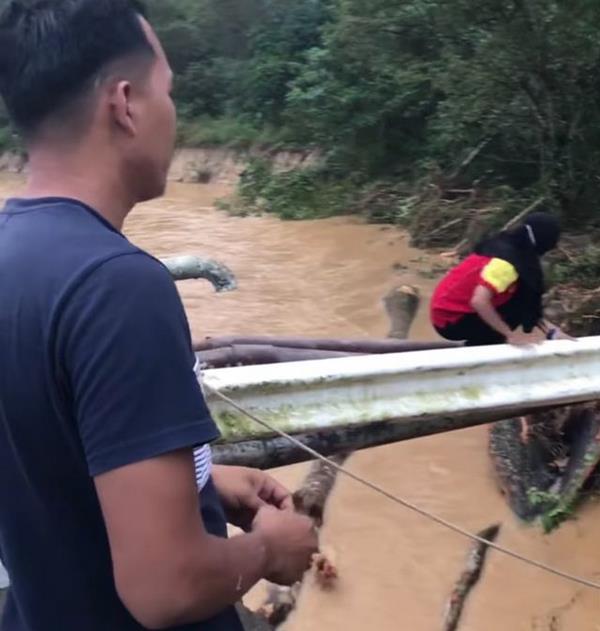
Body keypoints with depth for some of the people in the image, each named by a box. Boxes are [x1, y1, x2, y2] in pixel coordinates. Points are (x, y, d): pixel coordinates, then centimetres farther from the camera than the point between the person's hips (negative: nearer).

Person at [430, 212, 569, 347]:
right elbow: (479, 302, -36)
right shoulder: (507, 262, -24)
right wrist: (511, 335, -28)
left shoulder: (507, 245, 4)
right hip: (451, 320, -9)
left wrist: (548, 328, -3)